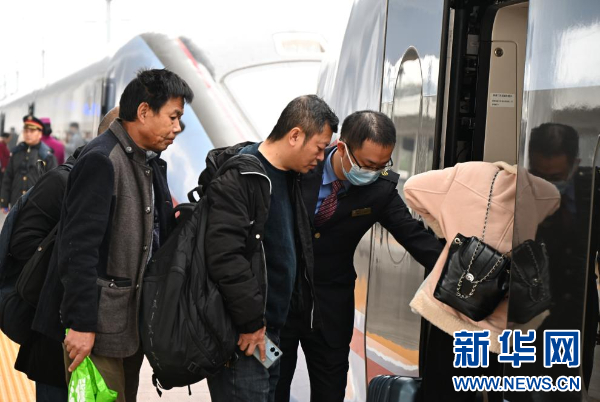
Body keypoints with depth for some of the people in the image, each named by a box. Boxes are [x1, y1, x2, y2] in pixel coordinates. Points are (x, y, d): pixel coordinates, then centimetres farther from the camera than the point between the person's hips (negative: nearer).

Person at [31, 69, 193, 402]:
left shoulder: (151, 162, 13)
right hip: (99, 325, -9)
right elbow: (79, 248, -22)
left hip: (134, 321, 9)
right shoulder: (101, 160, -17)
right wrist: (81, 324, -23)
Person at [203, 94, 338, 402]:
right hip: (242, 335, -9)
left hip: (272, 329, 9)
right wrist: (250, 322, -19)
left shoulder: (288, 178, 13)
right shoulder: (237, 177, -17)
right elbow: (225, 257, -25)